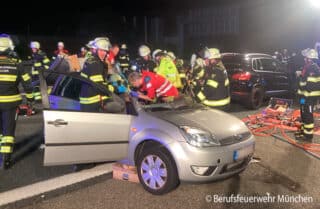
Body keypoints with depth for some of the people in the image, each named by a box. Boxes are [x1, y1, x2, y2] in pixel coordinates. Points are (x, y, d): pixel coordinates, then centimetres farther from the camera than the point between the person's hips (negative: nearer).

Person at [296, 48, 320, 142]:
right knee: (304, 113, 19)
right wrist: (302, 95, 25)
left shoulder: (312, 68, -18)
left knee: (307, 115, -6)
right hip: (307, 95, 11)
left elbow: (310, 85, -24)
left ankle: (308, 135, 0)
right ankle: (304, 130, 32)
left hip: (310, 96, -11)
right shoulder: (309, 67, 15)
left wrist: (304, 96, -24)